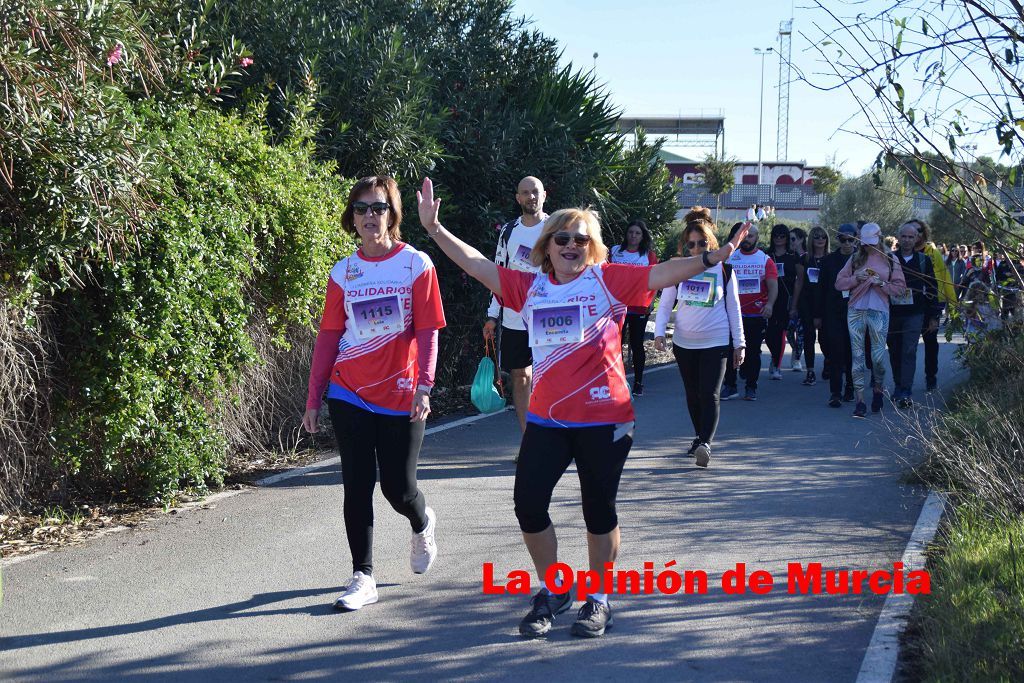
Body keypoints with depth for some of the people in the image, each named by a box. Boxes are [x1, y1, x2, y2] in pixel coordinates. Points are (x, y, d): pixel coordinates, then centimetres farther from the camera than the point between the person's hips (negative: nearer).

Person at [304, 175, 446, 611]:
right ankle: (363, 578, 10)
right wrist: (313, 399, 6)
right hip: (349, 395, 2)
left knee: (398, 489, 2)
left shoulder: (416, 264, -3)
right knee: (357, 487, 0)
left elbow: (427, 332, -5)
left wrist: (424, 387, -17)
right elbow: (328, 337, 8)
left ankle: (422, 525, 37)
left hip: (401, 397, -2)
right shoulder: (343, 272, 5)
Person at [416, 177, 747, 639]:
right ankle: (553, 592, 22)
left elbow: (662, 274, -11)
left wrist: (711, 258, -24)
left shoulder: (608, 280, -3)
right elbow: (476, 264, 7)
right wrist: (434, 228, 3)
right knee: (528, 503, 0)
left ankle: (598, 599, 25)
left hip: (604, 419, -3)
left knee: (599, 509, 8)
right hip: (546, 419, 3)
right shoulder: (530, 287, 7)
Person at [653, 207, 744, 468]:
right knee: (692, 395, 13)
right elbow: (665, 304, 4)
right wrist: (659, 332, -11)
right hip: (684, 343, 3)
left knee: (709, 395, -14)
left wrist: (738, 343, 3)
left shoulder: (724, 269, -1)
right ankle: (700, 437, 28)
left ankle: (705, 443, -20)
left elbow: (733, 307, 4)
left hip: (716, 343, -3)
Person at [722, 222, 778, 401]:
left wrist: (769, 304, -24)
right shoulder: (729, 258, 7)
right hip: (733, 314, 1)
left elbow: (773, 285, -7)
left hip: (757, 314, -1)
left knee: (753, 351, 4)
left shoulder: (765, 260, 3)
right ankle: (729, 386, 7)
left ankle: (751, 387, 12)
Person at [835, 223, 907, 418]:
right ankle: (860, 400, 3)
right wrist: (856, 278, -9)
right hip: (856, 311, 2)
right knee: (857, 356, 0)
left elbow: (900, 287, 2)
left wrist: (881, 284, -12)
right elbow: (839, 283, 7)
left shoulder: (889, 259, 6)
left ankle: (878, 388, 26)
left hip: (879, 311, -2)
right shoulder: (855, 259, 10)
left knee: (878, 356, -3)